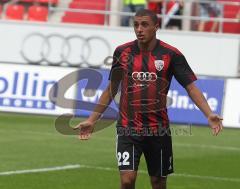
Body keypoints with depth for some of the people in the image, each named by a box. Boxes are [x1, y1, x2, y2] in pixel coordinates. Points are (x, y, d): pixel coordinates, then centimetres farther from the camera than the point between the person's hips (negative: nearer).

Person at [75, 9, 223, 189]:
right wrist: (92, 120, 12)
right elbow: (111, 89, 13)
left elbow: (191, 87, -5)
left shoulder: (171, 54, -4)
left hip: (159, 130, 0)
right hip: (128, 129, 0)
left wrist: (209, 114, -20)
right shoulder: (122, 52, 2)